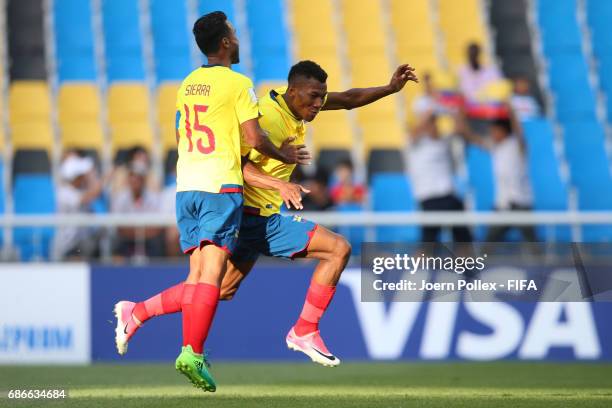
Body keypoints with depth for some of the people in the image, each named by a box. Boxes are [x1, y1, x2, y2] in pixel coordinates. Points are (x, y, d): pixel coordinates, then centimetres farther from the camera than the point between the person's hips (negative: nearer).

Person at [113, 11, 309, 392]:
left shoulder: (187, 85, 15)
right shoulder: (238, 83, -5)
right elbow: (254, 139, -8)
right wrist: (284, 155, 11)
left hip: (186, 185, 6)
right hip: (221, 186, -6)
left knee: (198, 274, 11)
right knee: (212, 272, -9)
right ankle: (193, 353, -16)